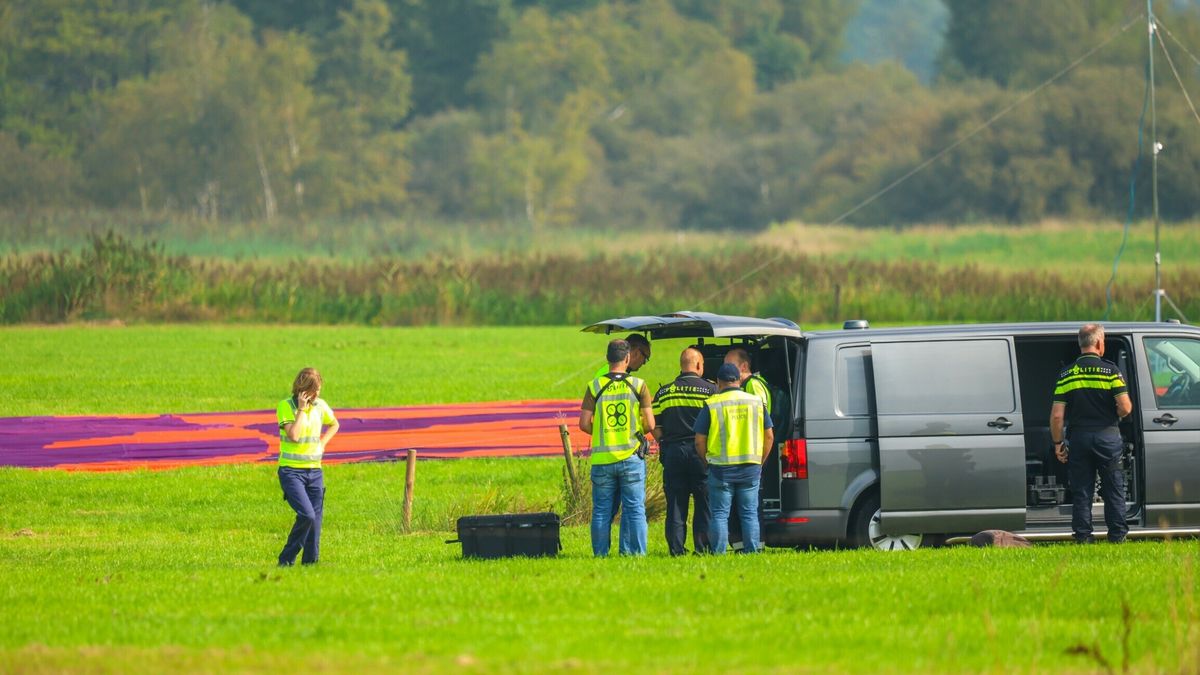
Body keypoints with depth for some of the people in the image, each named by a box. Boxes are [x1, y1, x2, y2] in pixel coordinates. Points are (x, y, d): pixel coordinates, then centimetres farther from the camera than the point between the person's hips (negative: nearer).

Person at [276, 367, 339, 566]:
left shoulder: (320, 406, 5)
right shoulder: (285, 406, -10)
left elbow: (334, 425, 26)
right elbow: (293, 435, -22)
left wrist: (322, 443, 10)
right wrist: (301, 409, -19)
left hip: (314, 470, 6)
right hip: (291, 470, -6)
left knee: (315, 520, 3)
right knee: (307, 515, -20)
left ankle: (310, 562, 10)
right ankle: (286, 560, -7)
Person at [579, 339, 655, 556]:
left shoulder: (595, 387, 0)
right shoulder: (638, 385, -2)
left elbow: (584, 424, -3)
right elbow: (650, 425, -3)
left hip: (602, 459, 1)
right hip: (631, 457, -1)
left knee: (602, 510, 8)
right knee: (634, 508, 3)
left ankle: (600, 553, 9)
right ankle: (634, 551, 0)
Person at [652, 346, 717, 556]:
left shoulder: (664, 392, 6)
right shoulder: (710, 390, -2)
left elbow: (655, 428, 6)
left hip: (672, 452, 3)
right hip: (700, 452, -2)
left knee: (675, 504, 5)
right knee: (705, 503, 4)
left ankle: (676, 548, 2)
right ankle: (703, 546, 1)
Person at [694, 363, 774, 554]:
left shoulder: (711, 405, -4)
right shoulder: (756, 402, 6)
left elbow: (699, 441, -3)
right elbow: (769, 436, 9)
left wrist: (707, 463, 11)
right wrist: (759, 461, 17)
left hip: (721, 468, -2)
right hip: (751, 467, 2)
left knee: (719, 514, 3)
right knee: (750, 513, 9)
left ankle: (719, 554, -1)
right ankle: (751, 552, 6)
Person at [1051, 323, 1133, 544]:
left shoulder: (1066, 375, 3)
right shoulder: (1110, 371, -5)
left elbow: (1057, 415, -1)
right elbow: (1125, 407, -12)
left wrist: (1058, 443, 9)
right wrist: (1113, 416, 11)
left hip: (1078, 437, 2)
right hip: (1107, 435, -2)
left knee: (1081, 492, 7)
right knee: (1114, 491, 8)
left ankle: (1083, 536, 5)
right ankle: (1117, 536, 7)